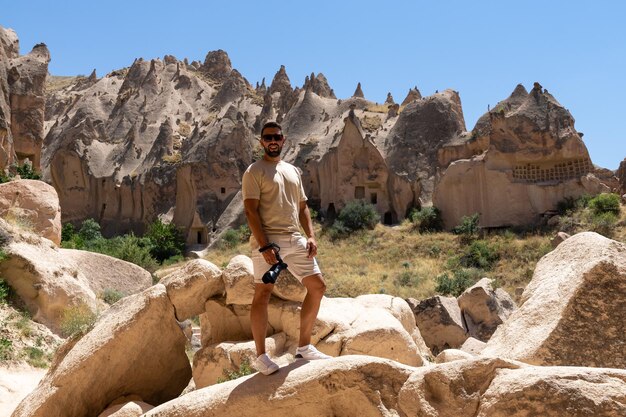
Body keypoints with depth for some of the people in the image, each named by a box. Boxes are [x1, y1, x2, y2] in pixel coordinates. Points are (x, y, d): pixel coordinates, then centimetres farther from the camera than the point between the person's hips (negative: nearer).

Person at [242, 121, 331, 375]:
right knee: (263, 293, -6)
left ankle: (304, 347, 15)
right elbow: (251, 211, -11)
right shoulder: (254, 171, -2)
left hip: (295, 240, 7)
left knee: (317, 286, 6)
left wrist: (310, 236, 4)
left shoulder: (293, 171, 19)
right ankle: (261, 356, 4)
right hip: (267, 240, -7)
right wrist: (264, 246, -20)